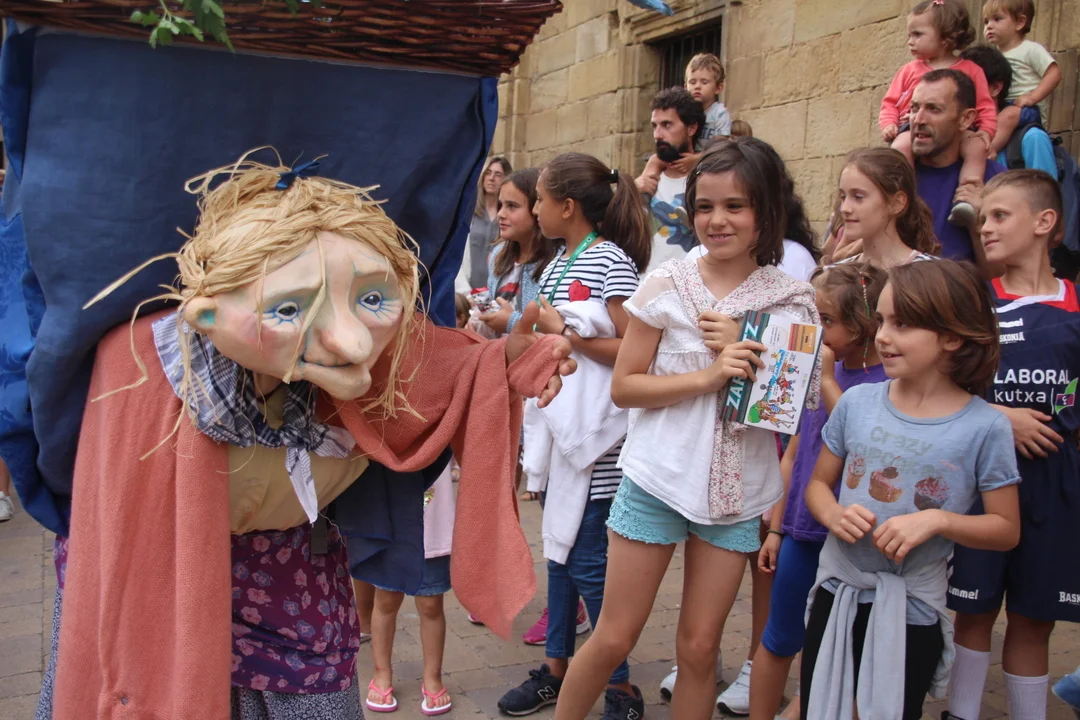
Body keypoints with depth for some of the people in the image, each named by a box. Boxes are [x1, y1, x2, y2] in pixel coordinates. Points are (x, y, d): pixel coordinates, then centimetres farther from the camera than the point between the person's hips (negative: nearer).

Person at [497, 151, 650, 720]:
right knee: (558, 550, 17)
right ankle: (556, 669, 31)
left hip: (594, 440, -8)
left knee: (589, 564, -3)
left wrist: (564, 331, -17)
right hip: (556, 430, 8)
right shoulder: (556, 264, 12)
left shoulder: (611, 262, -12)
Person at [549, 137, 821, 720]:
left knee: (699, 649, 10)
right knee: (613, 638, 5)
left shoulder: (793, 299, 0)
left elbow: (802, 402, 9)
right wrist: (707, 376, -19)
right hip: (658, 481, -2)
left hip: (736, 494, 2)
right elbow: (623, 387, -6)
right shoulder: (666, 285, -5)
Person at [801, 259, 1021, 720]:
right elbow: (818, 484, 7)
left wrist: (936, 520, -21)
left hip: (911, 612, -3)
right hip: (836, 594, 3)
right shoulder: (857, 402, -3)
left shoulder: (985, 427, -12)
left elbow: (1006, 529, -5)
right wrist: (834, 515, -15)